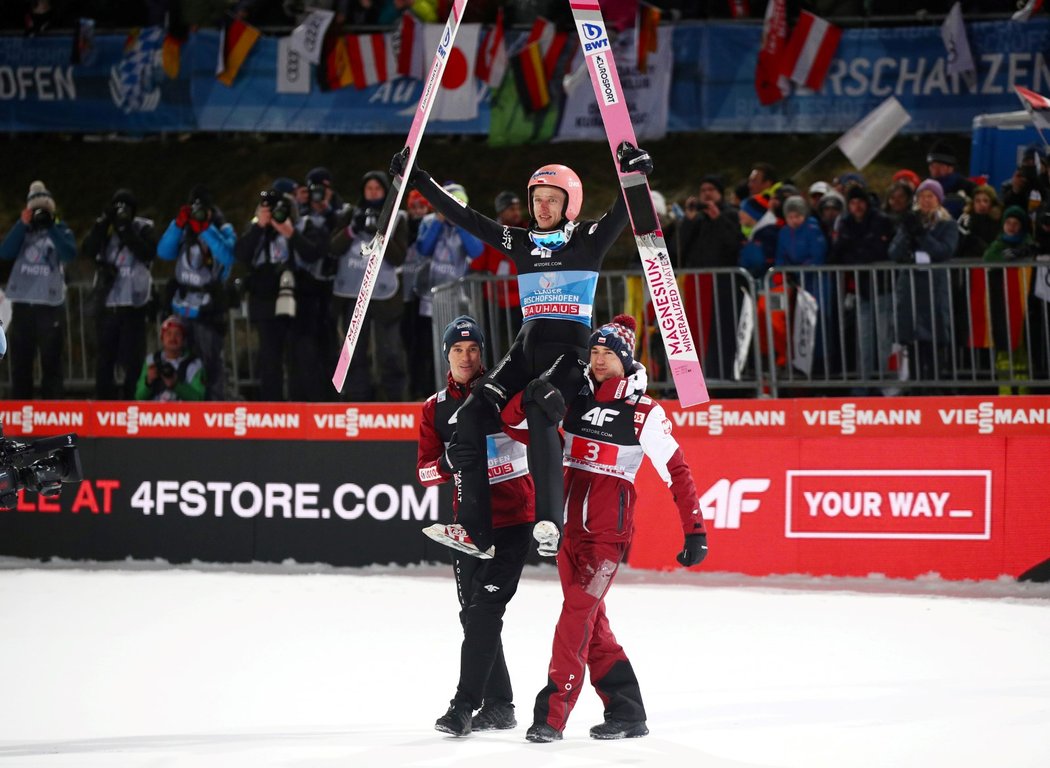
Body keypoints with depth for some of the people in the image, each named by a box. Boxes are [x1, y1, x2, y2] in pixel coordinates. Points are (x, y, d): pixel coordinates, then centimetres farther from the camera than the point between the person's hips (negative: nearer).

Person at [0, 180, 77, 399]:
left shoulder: (60, 230, 6)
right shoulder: (22, 230, 13)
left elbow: (70, 254, -12)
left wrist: (51, 227, -15)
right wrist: (23, 225, -9)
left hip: (51, 304, -3)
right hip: (22, 303, 3)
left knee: (51, 360, -1)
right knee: (20, 360, 5)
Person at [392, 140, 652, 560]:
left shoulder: (588, 240, 2)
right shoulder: (520, 242, 15)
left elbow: (622, 212, -13)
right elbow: (465, 217, 17)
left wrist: (634, 172, -32)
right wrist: (418, 179, 15)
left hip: (569, 350, -6)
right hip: (526, 348, 6)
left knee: (538, 413, -33)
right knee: (470, 414, -12)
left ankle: (548, 523, -40)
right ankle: (474, 528, -13)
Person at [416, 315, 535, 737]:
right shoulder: (435, 408, 7)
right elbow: (425, 471, 3)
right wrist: (448, 461, -19)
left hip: (513, 516, -5)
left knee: (486, 607, -13)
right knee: (473, 614, 9)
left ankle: (465, 705, -15)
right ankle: (498, 705, 20)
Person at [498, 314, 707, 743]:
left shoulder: (644, 413, -5)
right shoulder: (574, 399, 8)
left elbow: (677, 473, -4)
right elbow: (510, 418, 7)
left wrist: (695, 531, -8)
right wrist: (533, 395, -15)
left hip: (609, 530, -6)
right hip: (569, 524, 6)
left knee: (578, 614, -16)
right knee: (592, 624, 9)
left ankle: (552, 713, -18)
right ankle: (626, 712, 16)